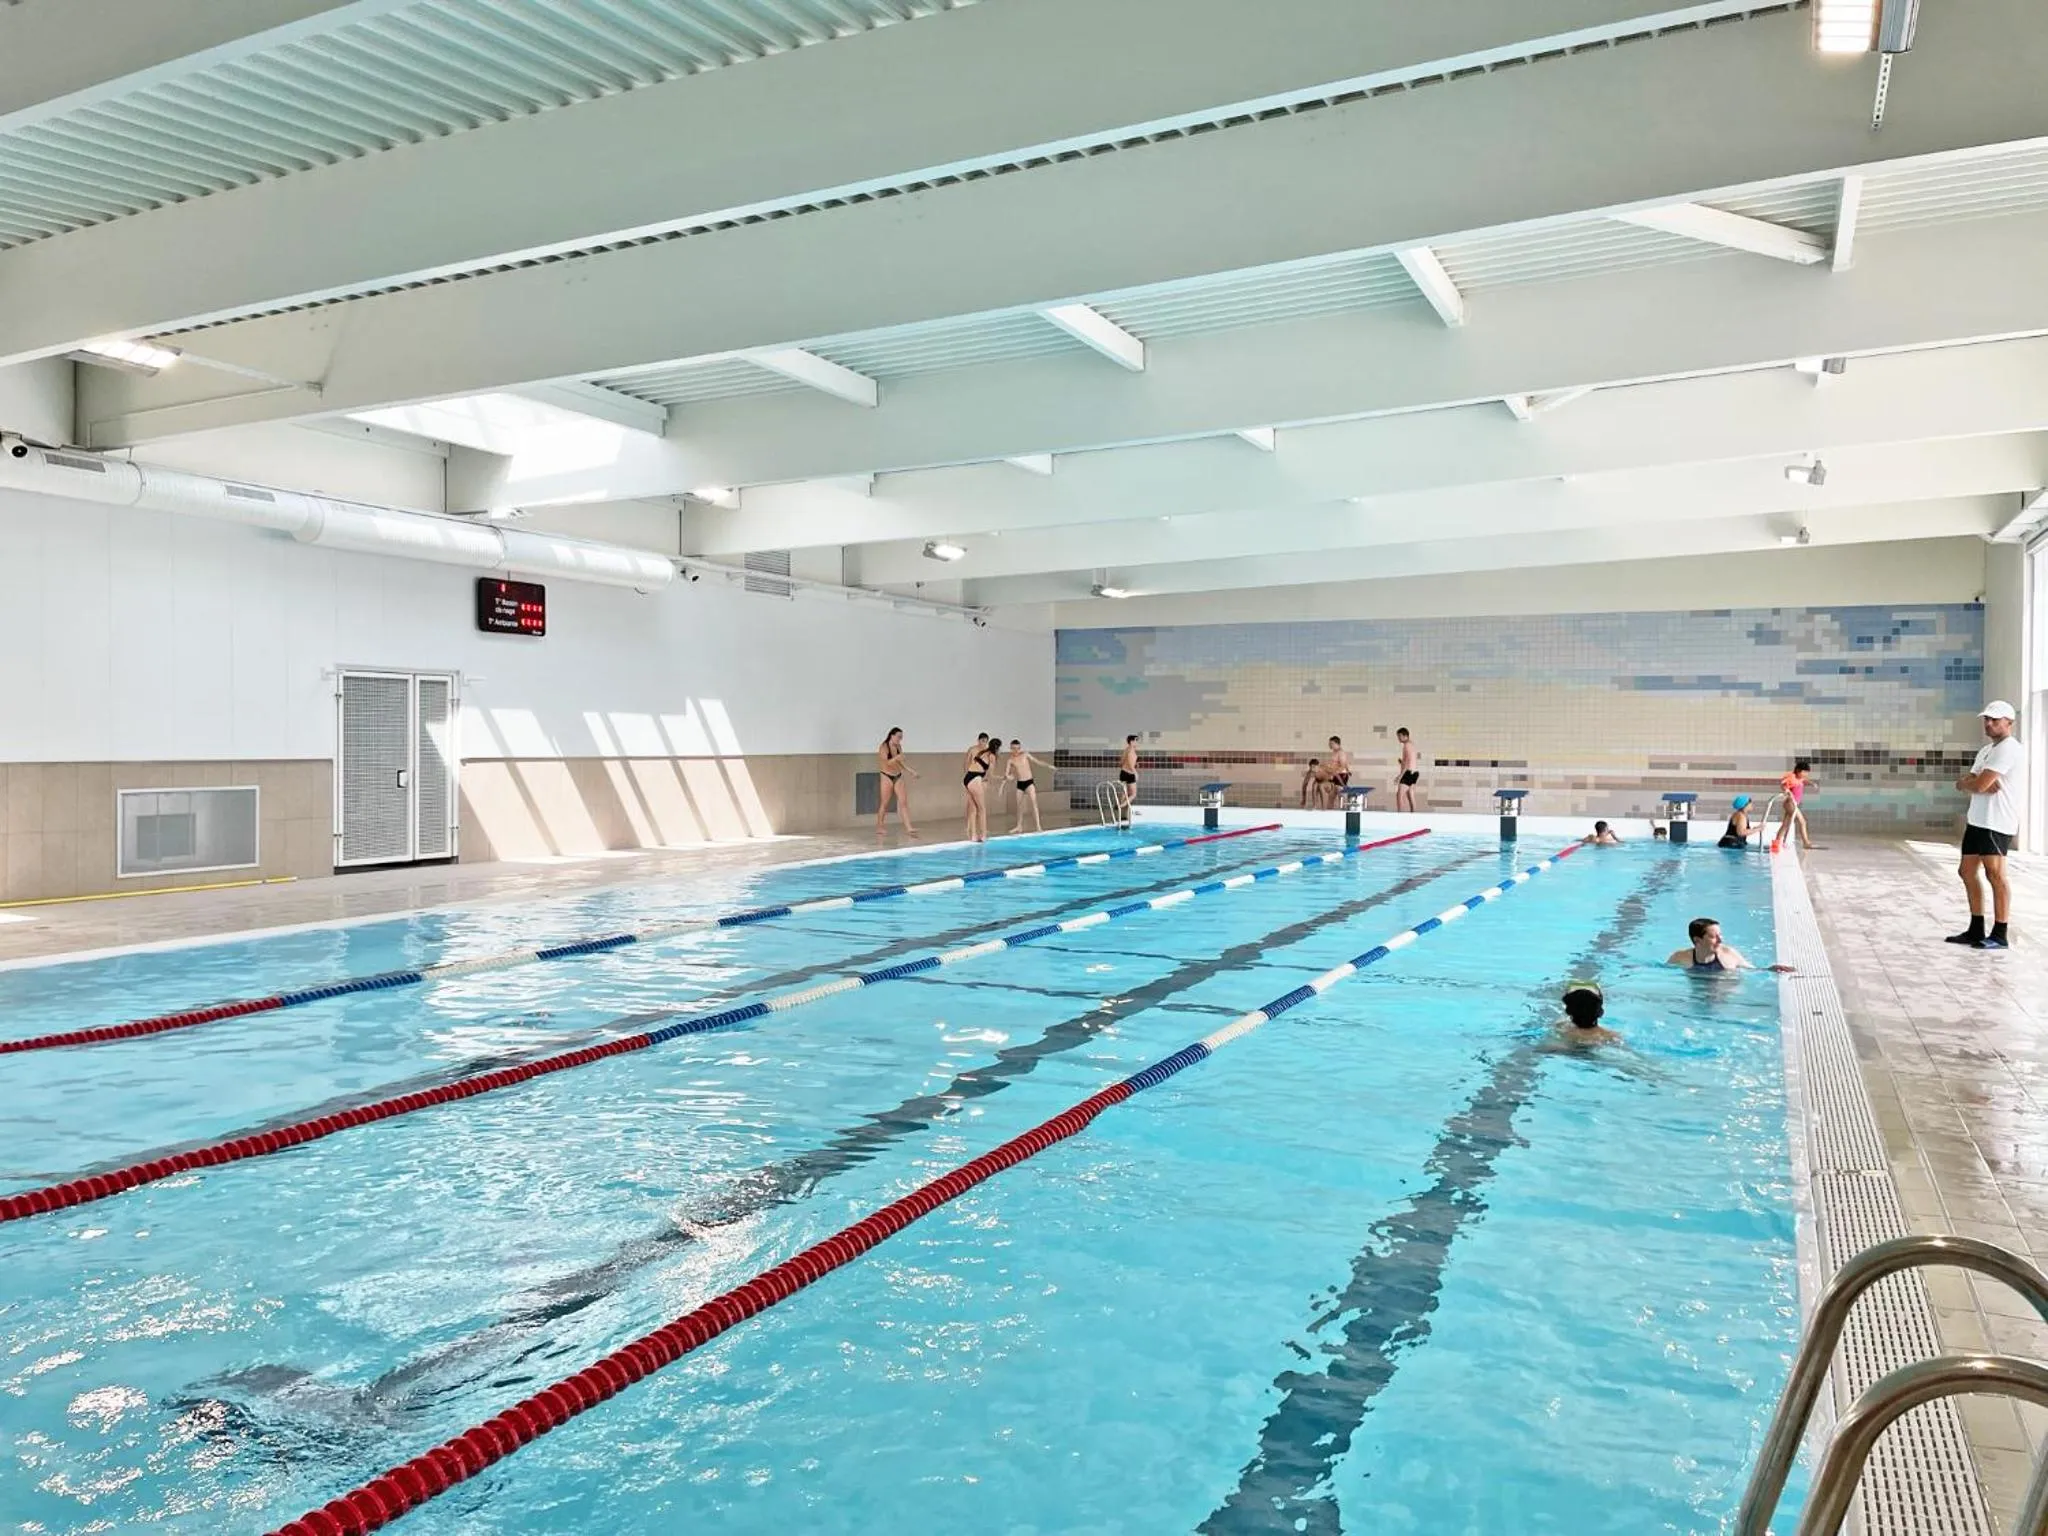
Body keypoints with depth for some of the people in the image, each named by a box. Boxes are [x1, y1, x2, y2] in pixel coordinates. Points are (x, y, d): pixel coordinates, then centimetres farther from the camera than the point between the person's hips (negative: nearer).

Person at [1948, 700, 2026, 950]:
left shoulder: (2009, 749, -12)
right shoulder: (1986, 750, 20)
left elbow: (1978, 785, -19)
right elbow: (1967, 783, 11)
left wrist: (1966, 783, 3)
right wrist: (1981, 785, -11)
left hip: (1996, 823, -10)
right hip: (1977, 820, 10)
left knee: (1995, 875, -7)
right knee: (1967, 872, 11)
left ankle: (2000, 935, -2)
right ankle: (1976, 930, 18)